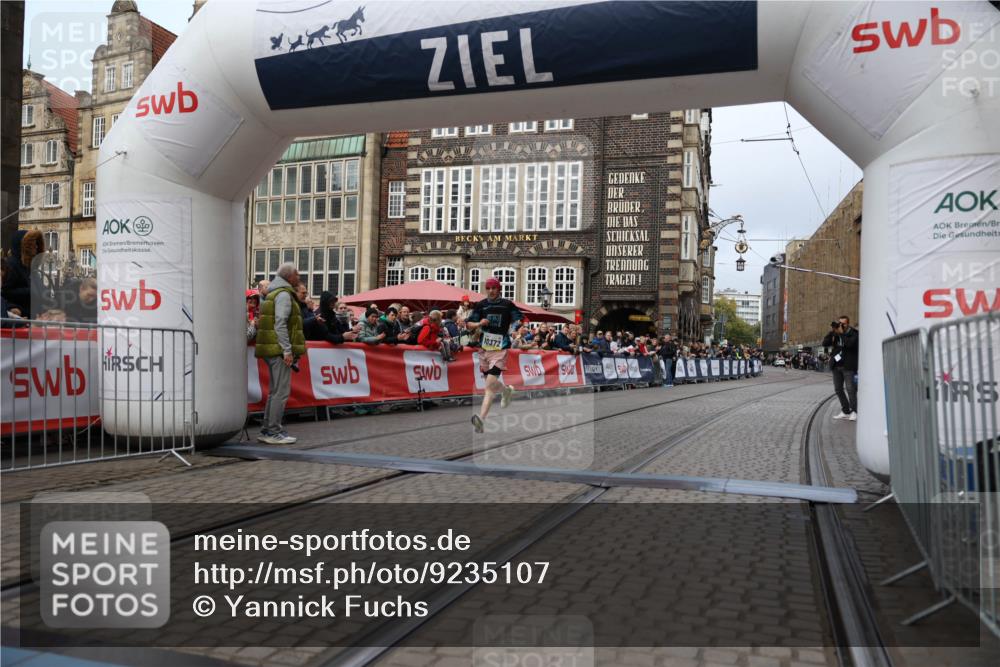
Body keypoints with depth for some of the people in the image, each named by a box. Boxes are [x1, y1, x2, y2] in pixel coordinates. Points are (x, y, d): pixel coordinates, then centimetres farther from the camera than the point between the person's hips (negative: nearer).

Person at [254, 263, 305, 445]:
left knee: (275, 391, 15)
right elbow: (280, 324, -19)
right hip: (279, 349, -11)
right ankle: (274, 432, -6)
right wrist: (287, 350, -21)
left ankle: (267, 430, 19)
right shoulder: (284, 294, -10)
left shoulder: (275, 293, 22)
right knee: (281, 391, -8)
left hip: (273, 349, 11)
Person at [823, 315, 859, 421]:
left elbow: (850, 343, -22)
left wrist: (841, 333, -16)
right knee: (838, 389, 9)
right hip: (837, 365, 6)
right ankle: (845, 411, 18)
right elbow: (825, 343, 1)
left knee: (850, 388, -10)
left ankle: (854, 412, -6)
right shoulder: (835, 333, 10)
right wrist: (831, 332, -8)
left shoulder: (854, 333, -4)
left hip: (848, 366, -6)